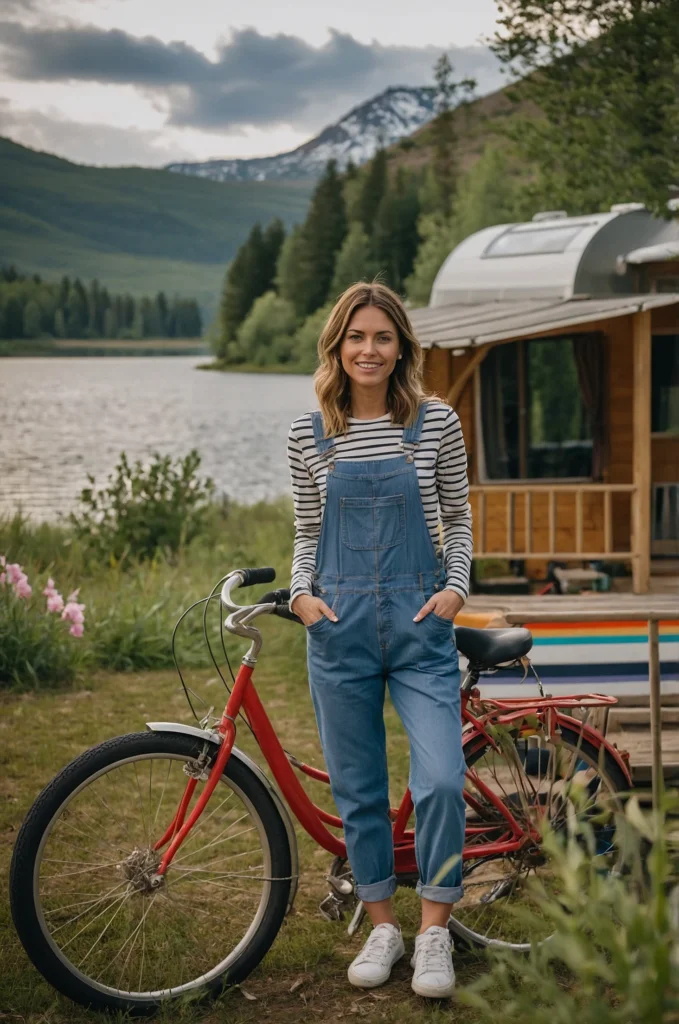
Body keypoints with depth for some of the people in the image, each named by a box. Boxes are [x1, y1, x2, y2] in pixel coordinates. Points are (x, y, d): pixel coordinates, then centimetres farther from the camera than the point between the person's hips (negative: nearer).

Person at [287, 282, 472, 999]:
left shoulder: (436, 423, 1)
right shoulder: (309, 435, 3)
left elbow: (457, 518, 9)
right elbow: (307, 531, 12)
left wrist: (456, 587, -5)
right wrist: (301, 593, -5)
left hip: (420, 623, -1)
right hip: (340, 625, 1)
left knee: (441, 781, -11)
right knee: (356, 788, 8)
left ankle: (434, 930, 6)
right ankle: (381, 927, 24)